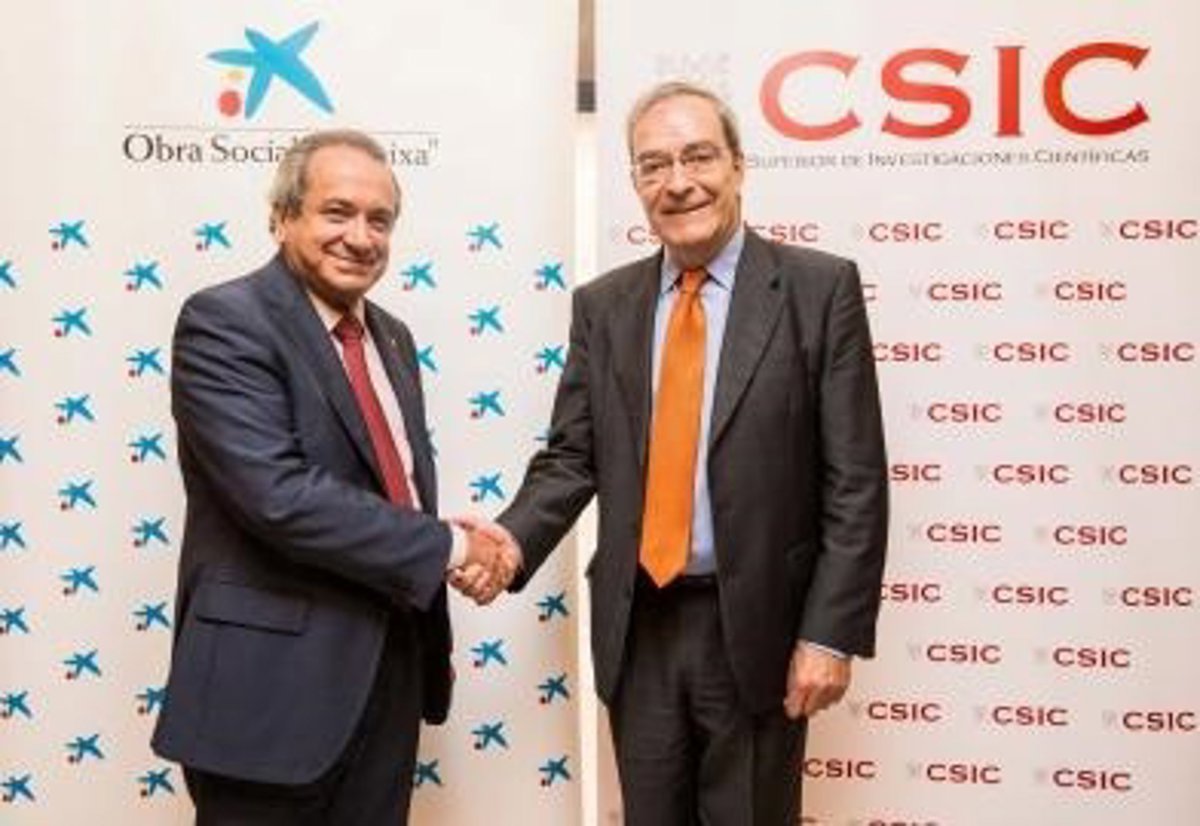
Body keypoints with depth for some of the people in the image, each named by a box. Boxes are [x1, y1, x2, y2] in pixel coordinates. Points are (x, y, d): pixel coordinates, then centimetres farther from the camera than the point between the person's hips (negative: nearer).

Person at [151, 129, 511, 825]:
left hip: (391, 674, 7)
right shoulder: (224, 322, -12)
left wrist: (430, 638, 3)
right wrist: (445, 547, -16)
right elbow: (280, 496, -23)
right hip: (274, 682, -7)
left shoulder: (391, 337, 13)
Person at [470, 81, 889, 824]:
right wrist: (512, 540, -13)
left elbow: (855, 481, -8)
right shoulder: (603, 304, 6)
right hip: (638, 628, 3)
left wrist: (831, 631, -12)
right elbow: (572, 458, 6)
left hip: (755, 626, -3)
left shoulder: (820, 288, -5)